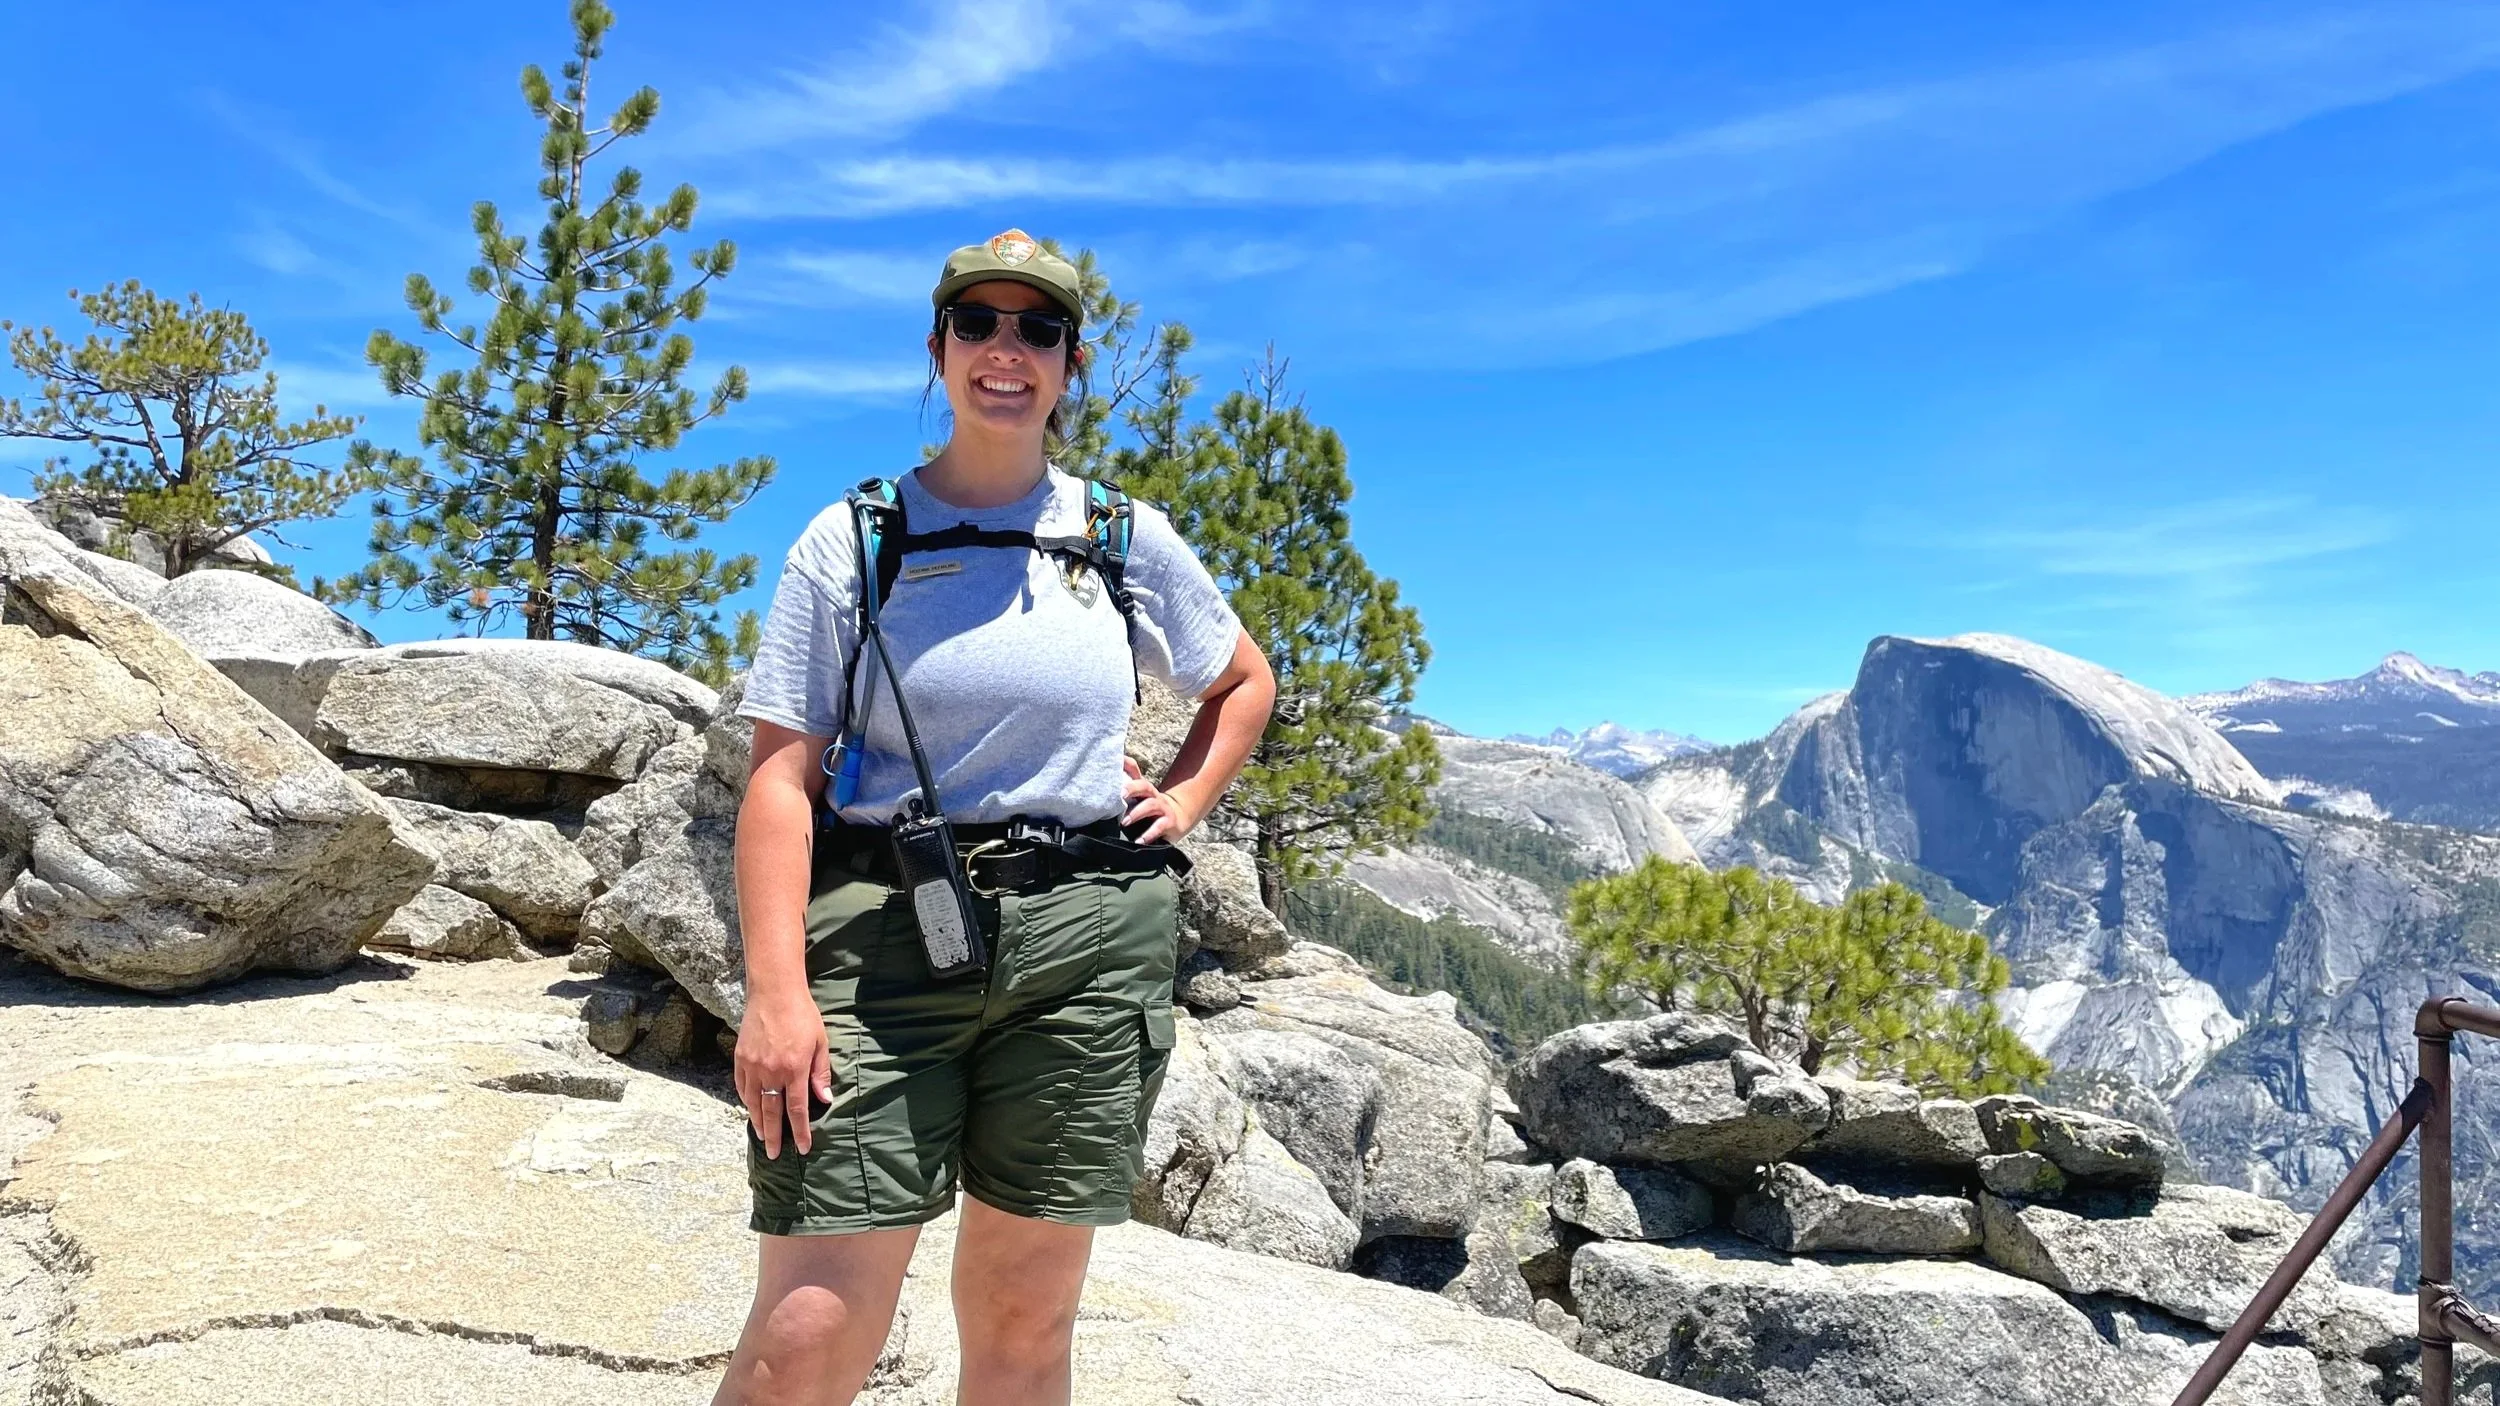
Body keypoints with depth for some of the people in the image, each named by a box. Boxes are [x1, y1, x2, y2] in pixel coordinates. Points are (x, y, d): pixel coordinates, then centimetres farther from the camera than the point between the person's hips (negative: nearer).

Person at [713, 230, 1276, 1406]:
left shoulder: (1128, 540, 9)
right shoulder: (851, 541, 3)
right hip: (885, 927, -1)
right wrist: (776, 989, -14)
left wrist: (1184, 800, 10)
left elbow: (1246, 681, 26)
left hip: (1087, 938, 2)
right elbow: (781, 778, -3)